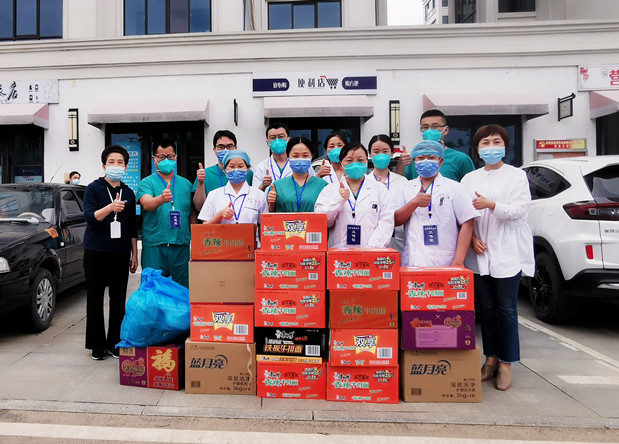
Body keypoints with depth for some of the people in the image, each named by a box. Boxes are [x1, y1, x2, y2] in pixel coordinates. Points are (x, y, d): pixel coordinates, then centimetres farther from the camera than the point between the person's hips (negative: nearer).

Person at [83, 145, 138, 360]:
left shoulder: (129, 193, 10)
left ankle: (115, 342, 16)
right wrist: (110, 208, -33)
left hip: (121, 254, 3)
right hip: (96, 253, -3)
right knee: (95, 299, 4)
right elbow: (89, 216, -14)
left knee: (119, 300, 5)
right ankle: (97, 344, 15)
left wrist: (134, 254, 11)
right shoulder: (93, 188, 0)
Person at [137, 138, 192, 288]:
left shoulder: (186, 184, 14)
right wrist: (162, 198, -35)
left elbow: (193, 214, 17)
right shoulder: (147, 183, 4)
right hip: (154, 245, -2)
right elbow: (146, 204, -17)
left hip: (181, 245, 3)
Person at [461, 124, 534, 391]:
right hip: (479, 252, 3)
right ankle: (491, 357, 21)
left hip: (507, 253, -3)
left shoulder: (516, 175, 4)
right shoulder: (469, 179, 11)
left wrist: (492, 205, -22)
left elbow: (521, 209, -8)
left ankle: (506, 363, 13)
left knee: (506, 309, 0)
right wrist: (472, 238, -9)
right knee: (486, 307, 9)